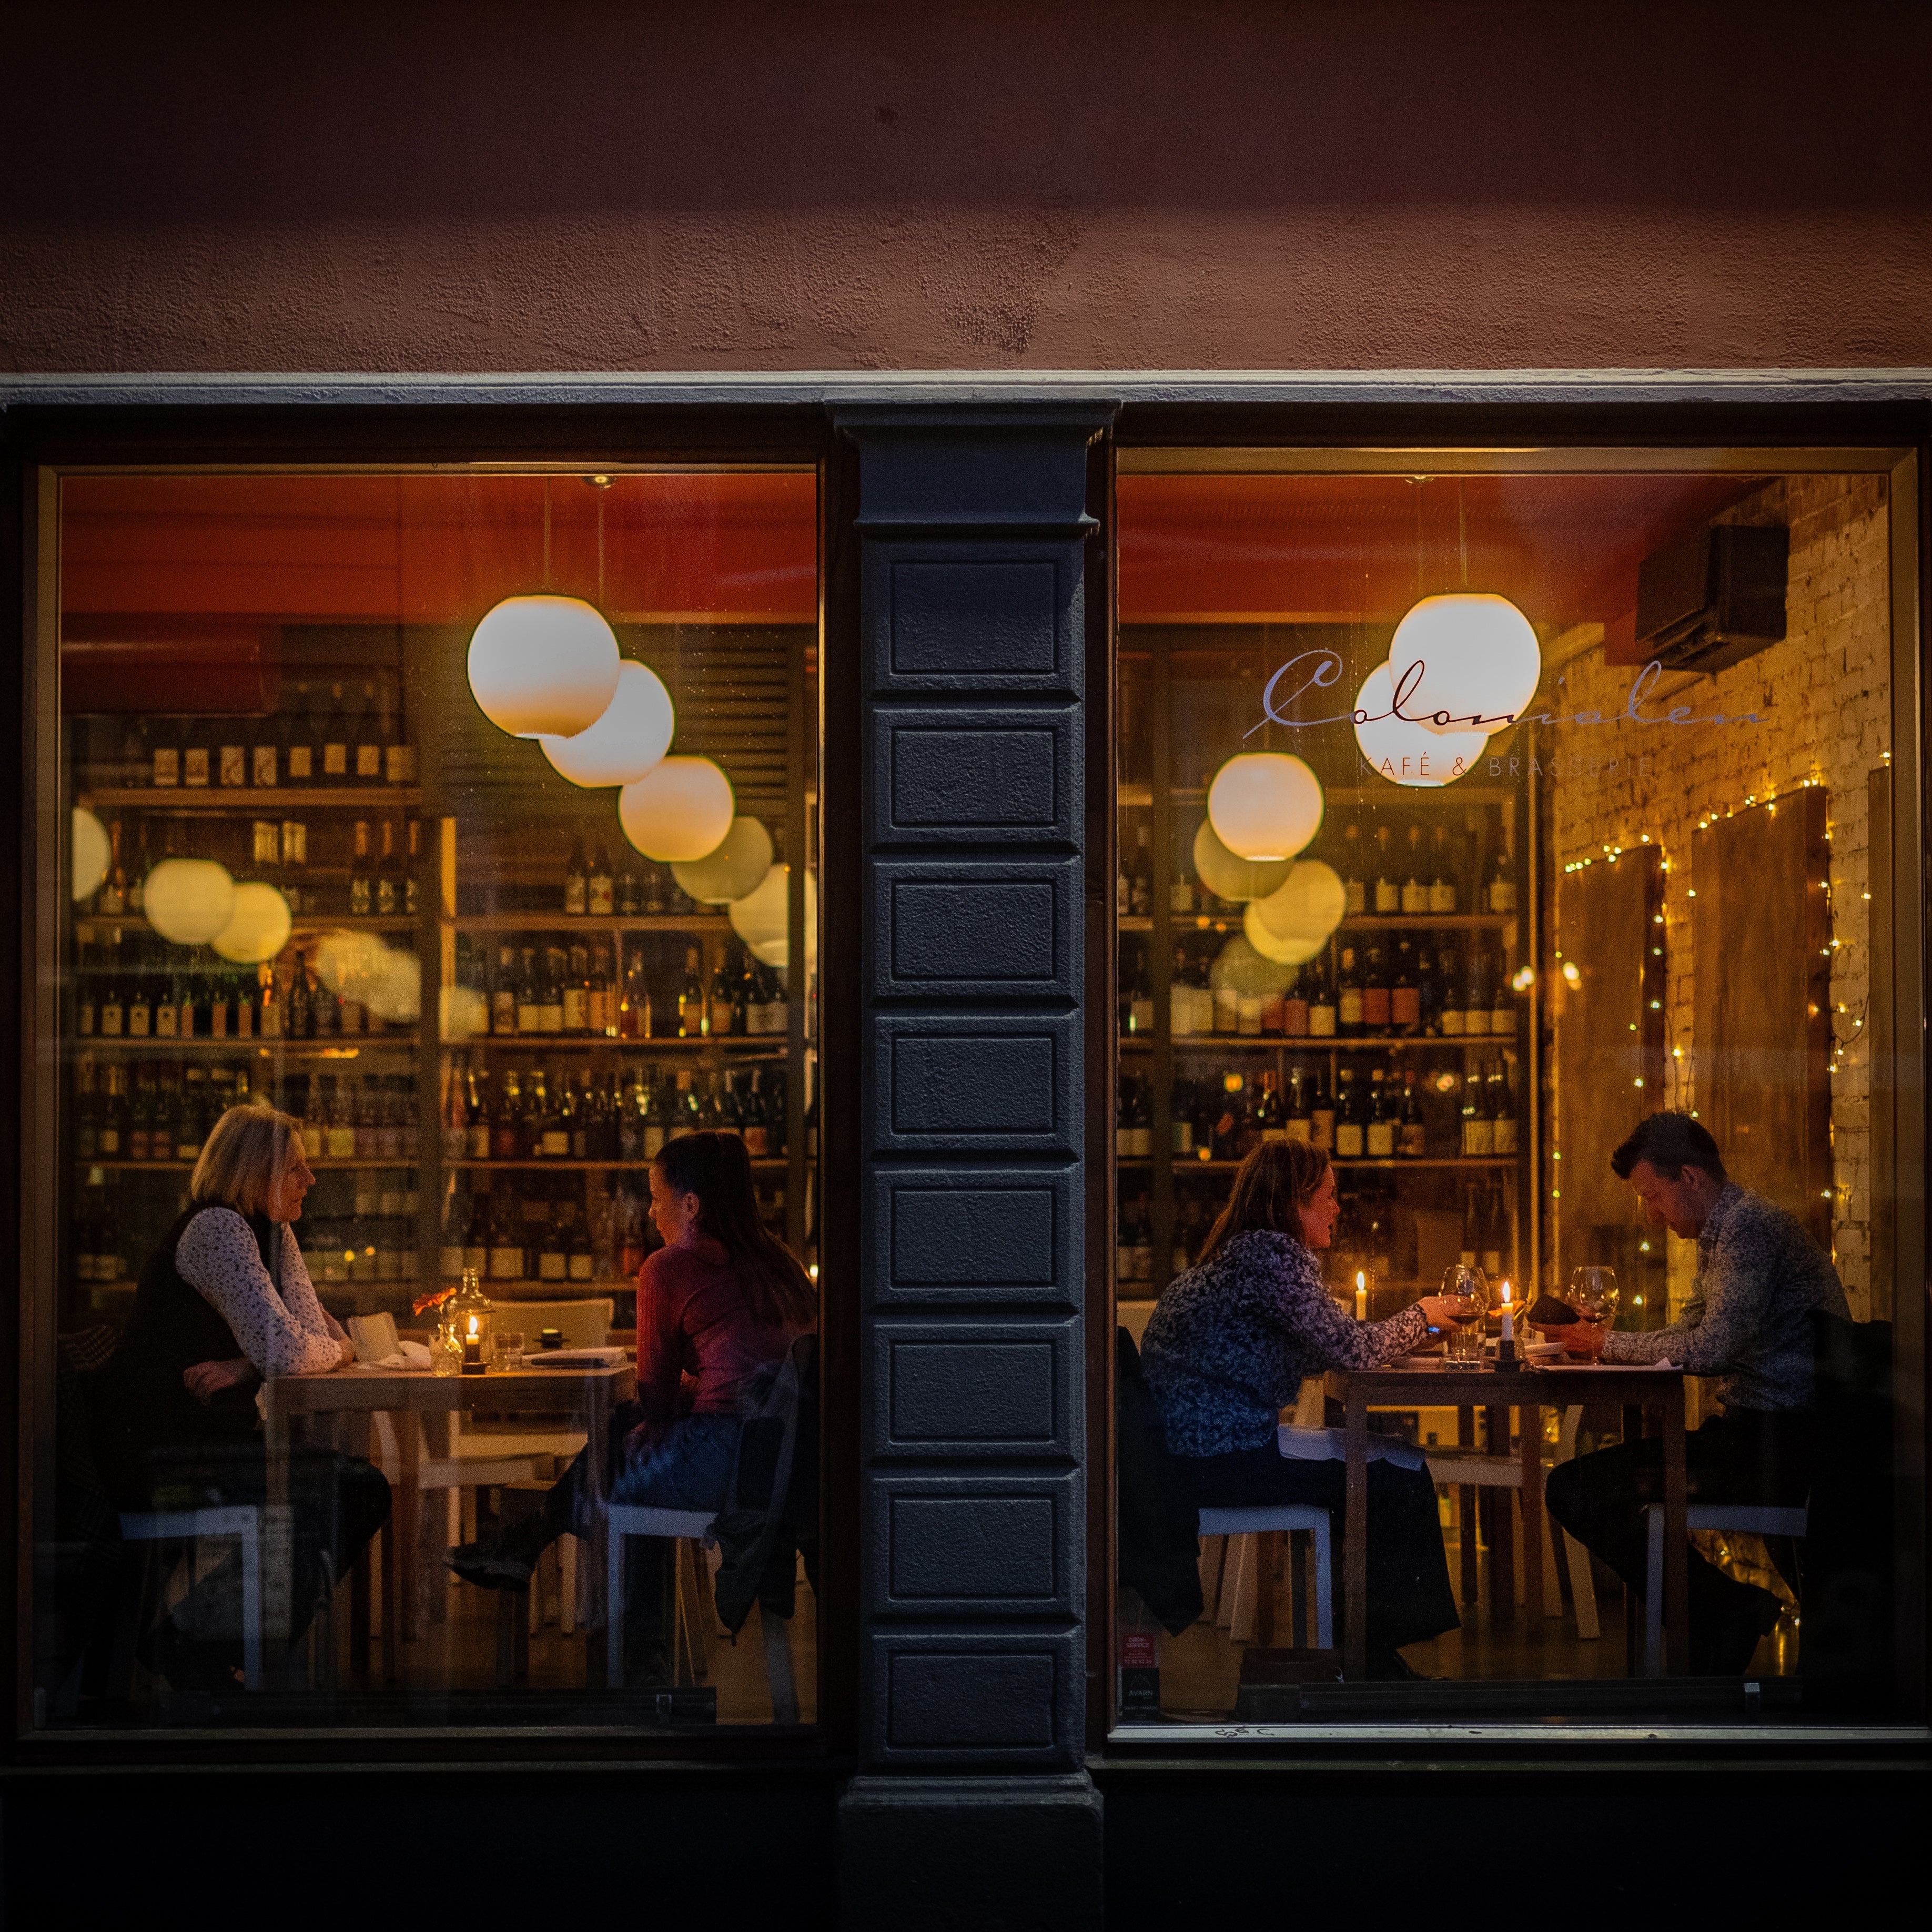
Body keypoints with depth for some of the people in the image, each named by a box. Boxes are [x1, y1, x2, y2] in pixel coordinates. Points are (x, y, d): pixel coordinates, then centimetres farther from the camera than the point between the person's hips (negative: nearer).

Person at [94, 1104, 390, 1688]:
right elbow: (283, 1353, -27)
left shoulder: (274, 1232, 11)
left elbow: (311, 1334, 3)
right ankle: (190, 1642, -6)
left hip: (209, 1437, 9)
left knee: (362, 1488, -5)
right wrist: (337, 1348, -5)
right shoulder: (217, 1228, -18)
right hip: (156, 1449, -9)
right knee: (334, 1495, -21)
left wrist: (245, 1366, -16)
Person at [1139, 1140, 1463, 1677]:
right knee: (1402, 1478, -5)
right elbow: (1348, 1349, -14)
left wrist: (1410, 1329, 17)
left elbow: (1310, 1355, 23)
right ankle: (1374, 1652, 8)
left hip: (1191, 1448, 11)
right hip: (1219, 1459, -11)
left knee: (1380, 1457, 16)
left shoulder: (1242, 1252, 18)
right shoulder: (1272, 1251, -14)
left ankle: (1370, 1652, 19)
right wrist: (1419, 1318, 4)